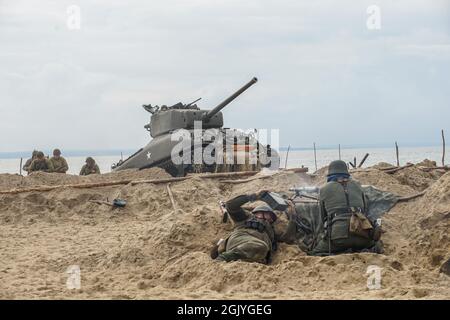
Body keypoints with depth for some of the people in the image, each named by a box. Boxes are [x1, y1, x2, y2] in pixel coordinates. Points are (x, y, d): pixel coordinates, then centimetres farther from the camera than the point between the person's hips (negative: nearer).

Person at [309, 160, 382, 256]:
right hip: (362, 234, 3)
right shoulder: (357, 185, 21)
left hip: (338, 234, -3)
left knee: (315, 254, 13)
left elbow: (323, 216, 22)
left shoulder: (324, 189, 14)